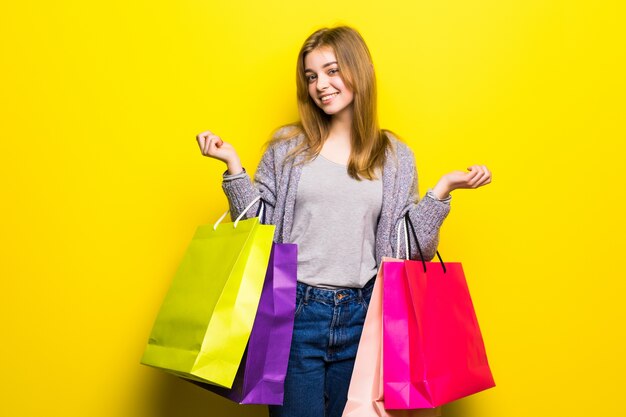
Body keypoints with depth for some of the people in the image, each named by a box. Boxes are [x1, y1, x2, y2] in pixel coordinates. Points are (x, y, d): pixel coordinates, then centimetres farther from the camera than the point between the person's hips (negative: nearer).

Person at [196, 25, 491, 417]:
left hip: (361, 316, 1)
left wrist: (442, 190, -6)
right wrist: (234, 166, -7)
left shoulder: (395, 156, 5)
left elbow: (409, 246, 3)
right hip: (295, 311, -1)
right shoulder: (288, 145, 3)